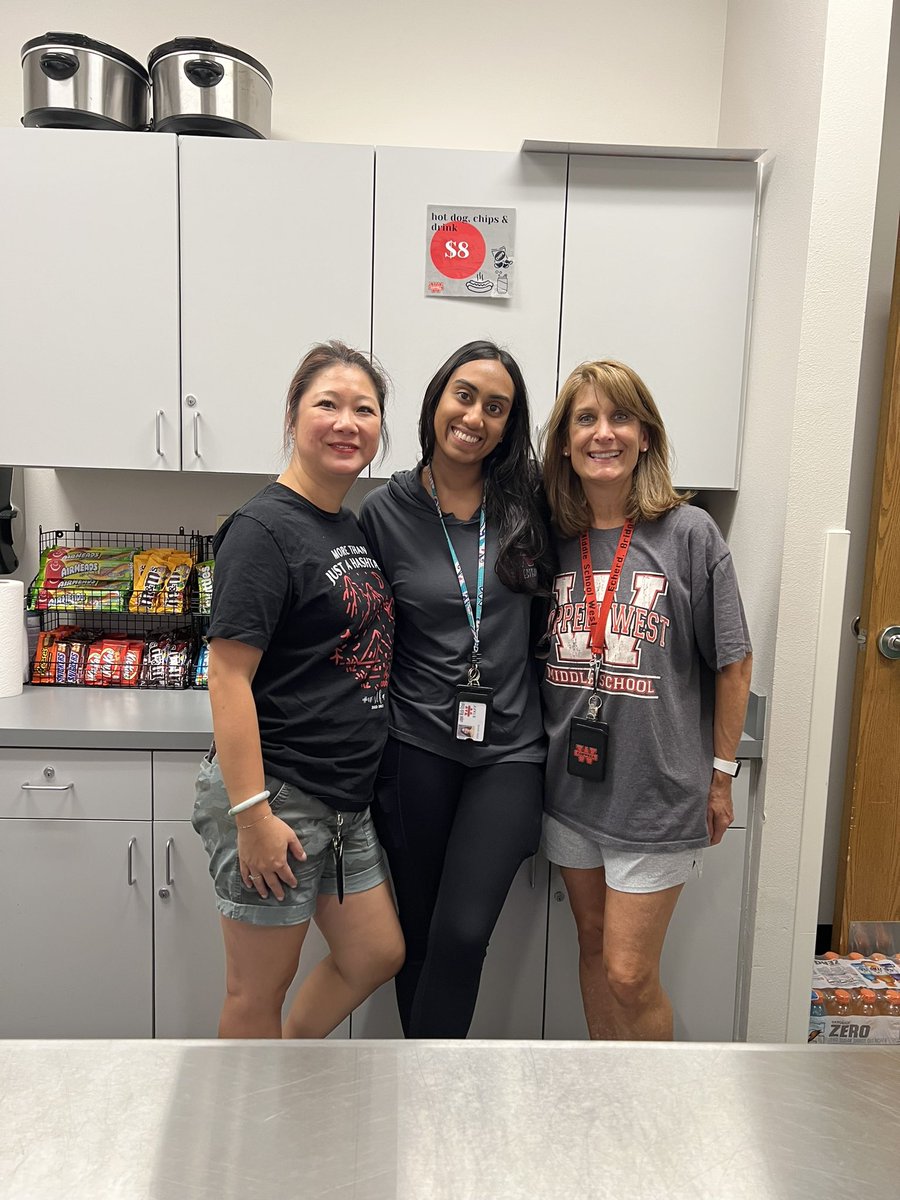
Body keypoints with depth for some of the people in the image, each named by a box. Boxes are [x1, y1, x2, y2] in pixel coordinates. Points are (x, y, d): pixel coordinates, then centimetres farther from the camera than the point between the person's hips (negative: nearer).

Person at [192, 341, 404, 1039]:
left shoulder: (354, 529, 10)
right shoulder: (265, 529, -15)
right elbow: (228, 676, -19)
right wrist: (252, 815, -21)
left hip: (345, 799, 9)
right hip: (274, 794, -9)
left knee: (376, 955, 19)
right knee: (259, 994, 9)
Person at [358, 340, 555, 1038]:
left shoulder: (531, 505, 2)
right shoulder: (386, 511, -2)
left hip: (508, 750, 1)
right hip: (415, 748, 0)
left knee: (463, 933, -5)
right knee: (419, 934, 13)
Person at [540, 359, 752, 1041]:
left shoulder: (688, 533, -10)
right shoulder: (554, 539, 2)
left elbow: (733, 662, -4)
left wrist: (721, 775, -1)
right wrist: (541, 751, 9)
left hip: (657, 789, -4)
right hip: (572, 782, 5)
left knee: (630, 977, 2)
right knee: (594, 948, 19)